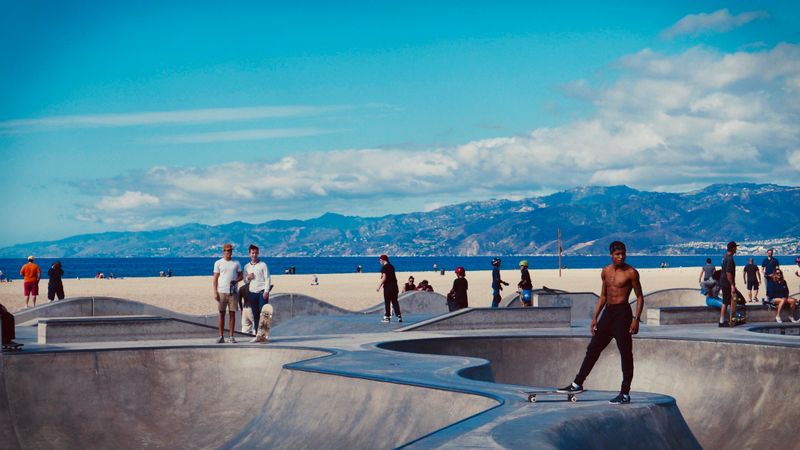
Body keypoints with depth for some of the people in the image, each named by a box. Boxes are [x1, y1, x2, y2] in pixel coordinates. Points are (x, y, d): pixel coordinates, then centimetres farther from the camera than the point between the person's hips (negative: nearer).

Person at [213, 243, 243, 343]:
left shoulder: (236, 263, 11)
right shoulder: (218, 263, 6)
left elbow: (240, 276, 14)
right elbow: (215, 278, 4)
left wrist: (236, 281, -9)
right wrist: (215, 292, -5)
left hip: (233, 292, 1)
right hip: (221, 292, -1)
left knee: (232, 313, 0)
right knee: (221, 314, 0)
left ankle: (231, 336, 4)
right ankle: (221, 336, 4)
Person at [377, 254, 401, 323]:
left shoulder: (384, 267, -10)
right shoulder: (391, 266, 15)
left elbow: (384, 278, -17)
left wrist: (379, 286, -15)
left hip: (387, 286, -7)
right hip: (394, 286, 7)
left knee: (387, 302, 1)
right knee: (395, 302, 8)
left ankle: (387, 317, 4)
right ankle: (399, 316, 0)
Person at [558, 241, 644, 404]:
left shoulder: (631, 273, -7)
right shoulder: (605, 272, 11)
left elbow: (639, 297, -5)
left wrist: (636, 319, -15)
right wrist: (595, 317, 13)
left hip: (622, 313, -6)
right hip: (608, 312, 7)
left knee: (626, 354, -3)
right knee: (593, 348, 10)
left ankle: (625, 394, 2)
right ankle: (577, 384, 18)